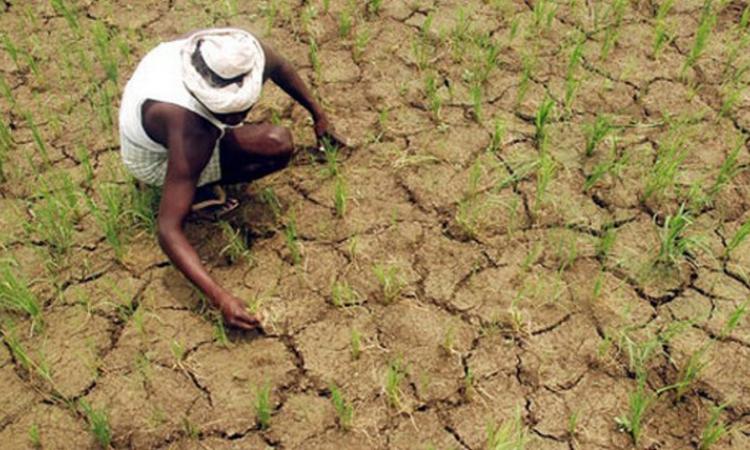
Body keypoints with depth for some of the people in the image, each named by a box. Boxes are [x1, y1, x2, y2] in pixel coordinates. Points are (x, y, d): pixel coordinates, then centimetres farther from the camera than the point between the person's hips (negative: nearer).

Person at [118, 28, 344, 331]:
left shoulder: (242, 53, -28)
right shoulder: (191, 136, -44)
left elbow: (279, 67, -2)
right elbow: (168, 230, -41)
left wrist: (318, 115, 9)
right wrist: (219, 298, -46)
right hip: (154, 158, -7)